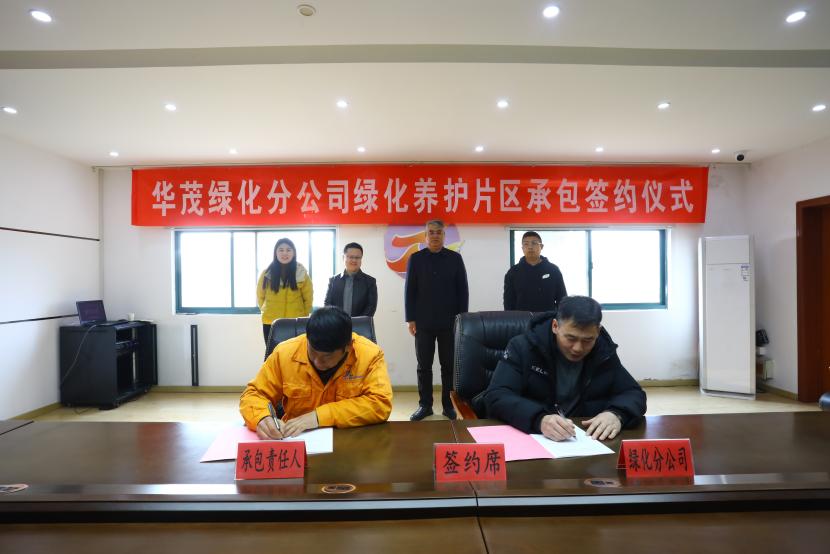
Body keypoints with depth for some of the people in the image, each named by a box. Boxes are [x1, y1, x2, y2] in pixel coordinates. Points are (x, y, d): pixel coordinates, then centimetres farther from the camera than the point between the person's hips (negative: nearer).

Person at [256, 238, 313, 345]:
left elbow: (308, 298, 7)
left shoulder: (302, 274, -2)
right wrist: (267, 311, 13)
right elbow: (260, 296, 14)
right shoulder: (267, 273, 0)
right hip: (270, 324, 1)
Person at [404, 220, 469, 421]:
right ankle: (425, 404, 18)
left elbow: (462, 290, 4)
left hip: (449, 322, 0)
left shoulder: (455, 258, 4)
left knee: (449, 365, 6)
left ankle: (449, 404, 17)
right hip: (423, 322, 0)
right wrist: (410, 319, -3)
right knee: (424, 365, 7)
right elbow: (410, 291, 3)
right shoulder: (415, 259, 5)